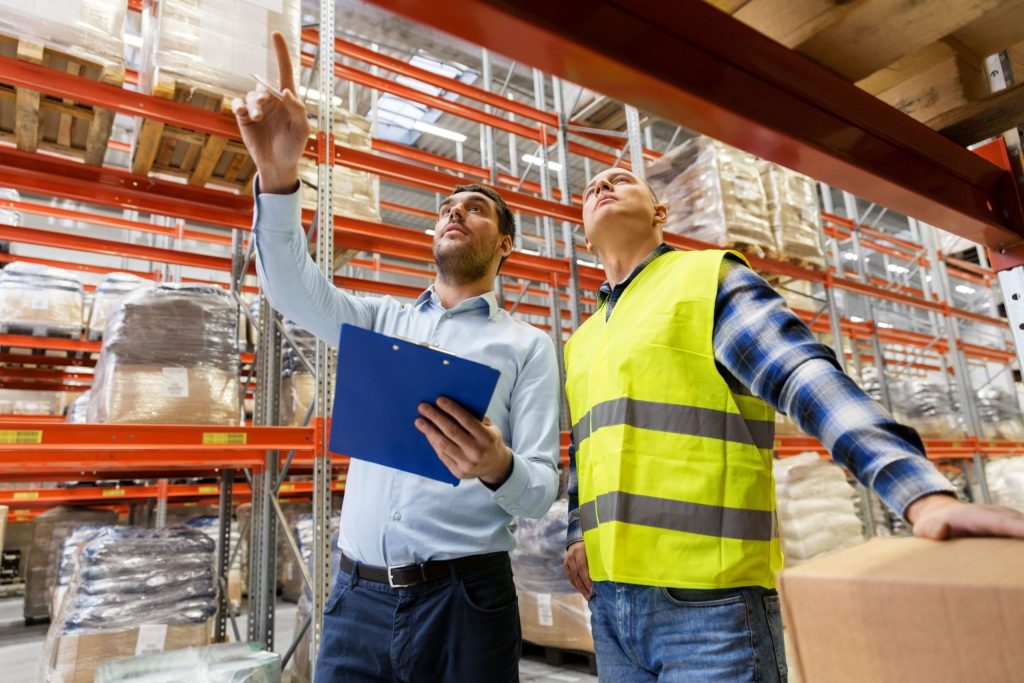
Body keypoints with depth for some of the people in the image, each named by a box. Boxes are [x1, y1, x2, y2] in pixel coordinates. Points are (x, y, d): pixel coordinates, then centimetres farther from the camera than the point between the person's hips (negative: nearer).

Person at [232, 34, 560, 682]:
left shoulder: (528, 344, 1)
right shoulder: (383, 319, 11)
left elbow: (542, 489, -4)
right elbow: (294, 288, -6)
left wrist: (497, 467, -27)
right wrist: (280, 174, -22)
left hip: (466, 603, -2)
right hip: (359, 598, 3)